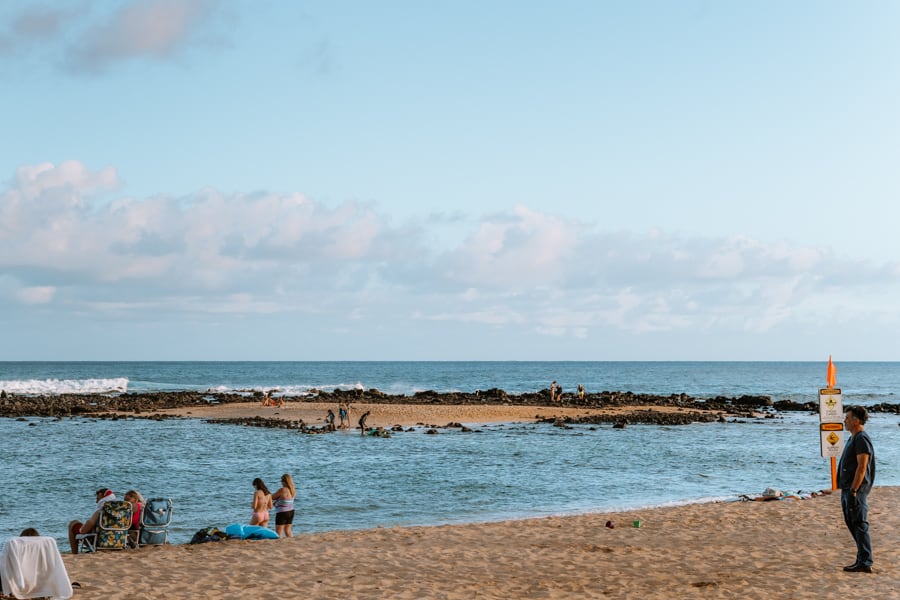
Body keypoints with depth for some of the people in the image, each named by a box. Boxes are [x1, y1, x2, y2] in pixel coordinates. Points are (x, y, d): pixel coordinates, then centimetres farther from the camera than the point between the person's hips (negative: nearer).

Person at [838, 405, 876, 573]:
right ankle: (863, 559, 19)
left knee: (859, 525, -8)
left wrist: (853, 490, -22)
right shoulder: (853, 438, 18)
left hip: (856, 490, -11)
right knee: (852, 524, 13)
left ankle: (865, 563, -6)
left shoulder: (862, 439, -14)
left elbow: (862, 468, -20)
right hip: (848, 489, 11)